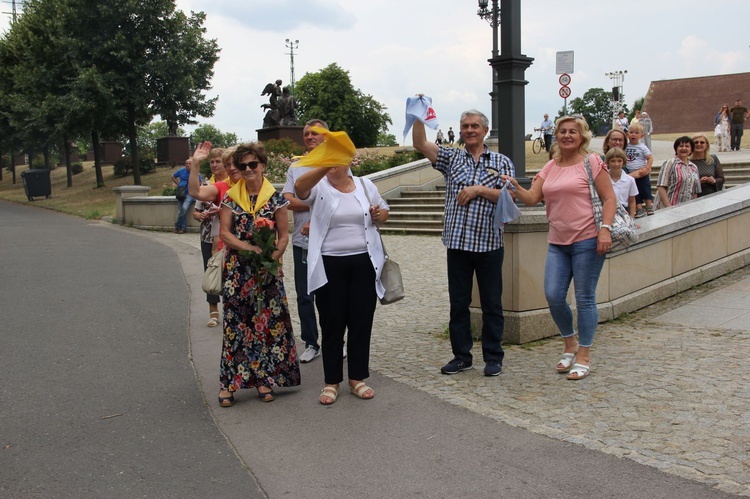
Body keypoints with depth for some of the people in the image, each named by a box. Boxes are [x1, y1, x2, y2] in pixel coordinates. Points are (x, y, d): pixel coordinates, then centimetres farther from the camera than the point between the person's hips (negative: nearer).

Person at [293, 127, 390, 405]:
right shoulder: (319, 187, -4)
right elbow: (299, 187, -28)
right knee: (332, 325, 5)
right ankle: (332, 382, 18)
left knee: (361, 322, 9)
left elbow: (384, 211, 21)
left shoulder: (365, 185, 7)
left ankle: (357, 378, 23)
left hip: (364, 264, 3)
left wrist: (380, 214, -4)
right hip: (329, 266, -2)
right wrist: (324, 166, -44)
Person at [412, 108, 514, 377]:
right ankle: (461, 355, 20)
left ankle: (493, 357, 17)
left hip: (489, 243, -2)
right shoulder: (452, 158, 10)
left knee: (491, 303, 6)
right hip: (457, 242, 2)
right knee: (458, 302, 8)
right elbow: (420, 144, 1)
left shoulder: (502, 162, 6)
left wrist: (479, 189, -12)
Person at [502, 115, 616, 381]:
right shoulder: (550, 167, 14)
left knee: (585, 298, 1)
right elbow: (532, 198, 7)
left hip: (587, 240, -5)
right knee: (553, 296, 0)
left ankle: (584, 355, 13)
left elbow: (609, 199, -5)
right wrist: (515, 187, -12)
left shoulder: (591, 162, -2)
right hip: (557, 242, 5)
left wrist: (605, 229, -17)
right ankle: (570, 344, 23)